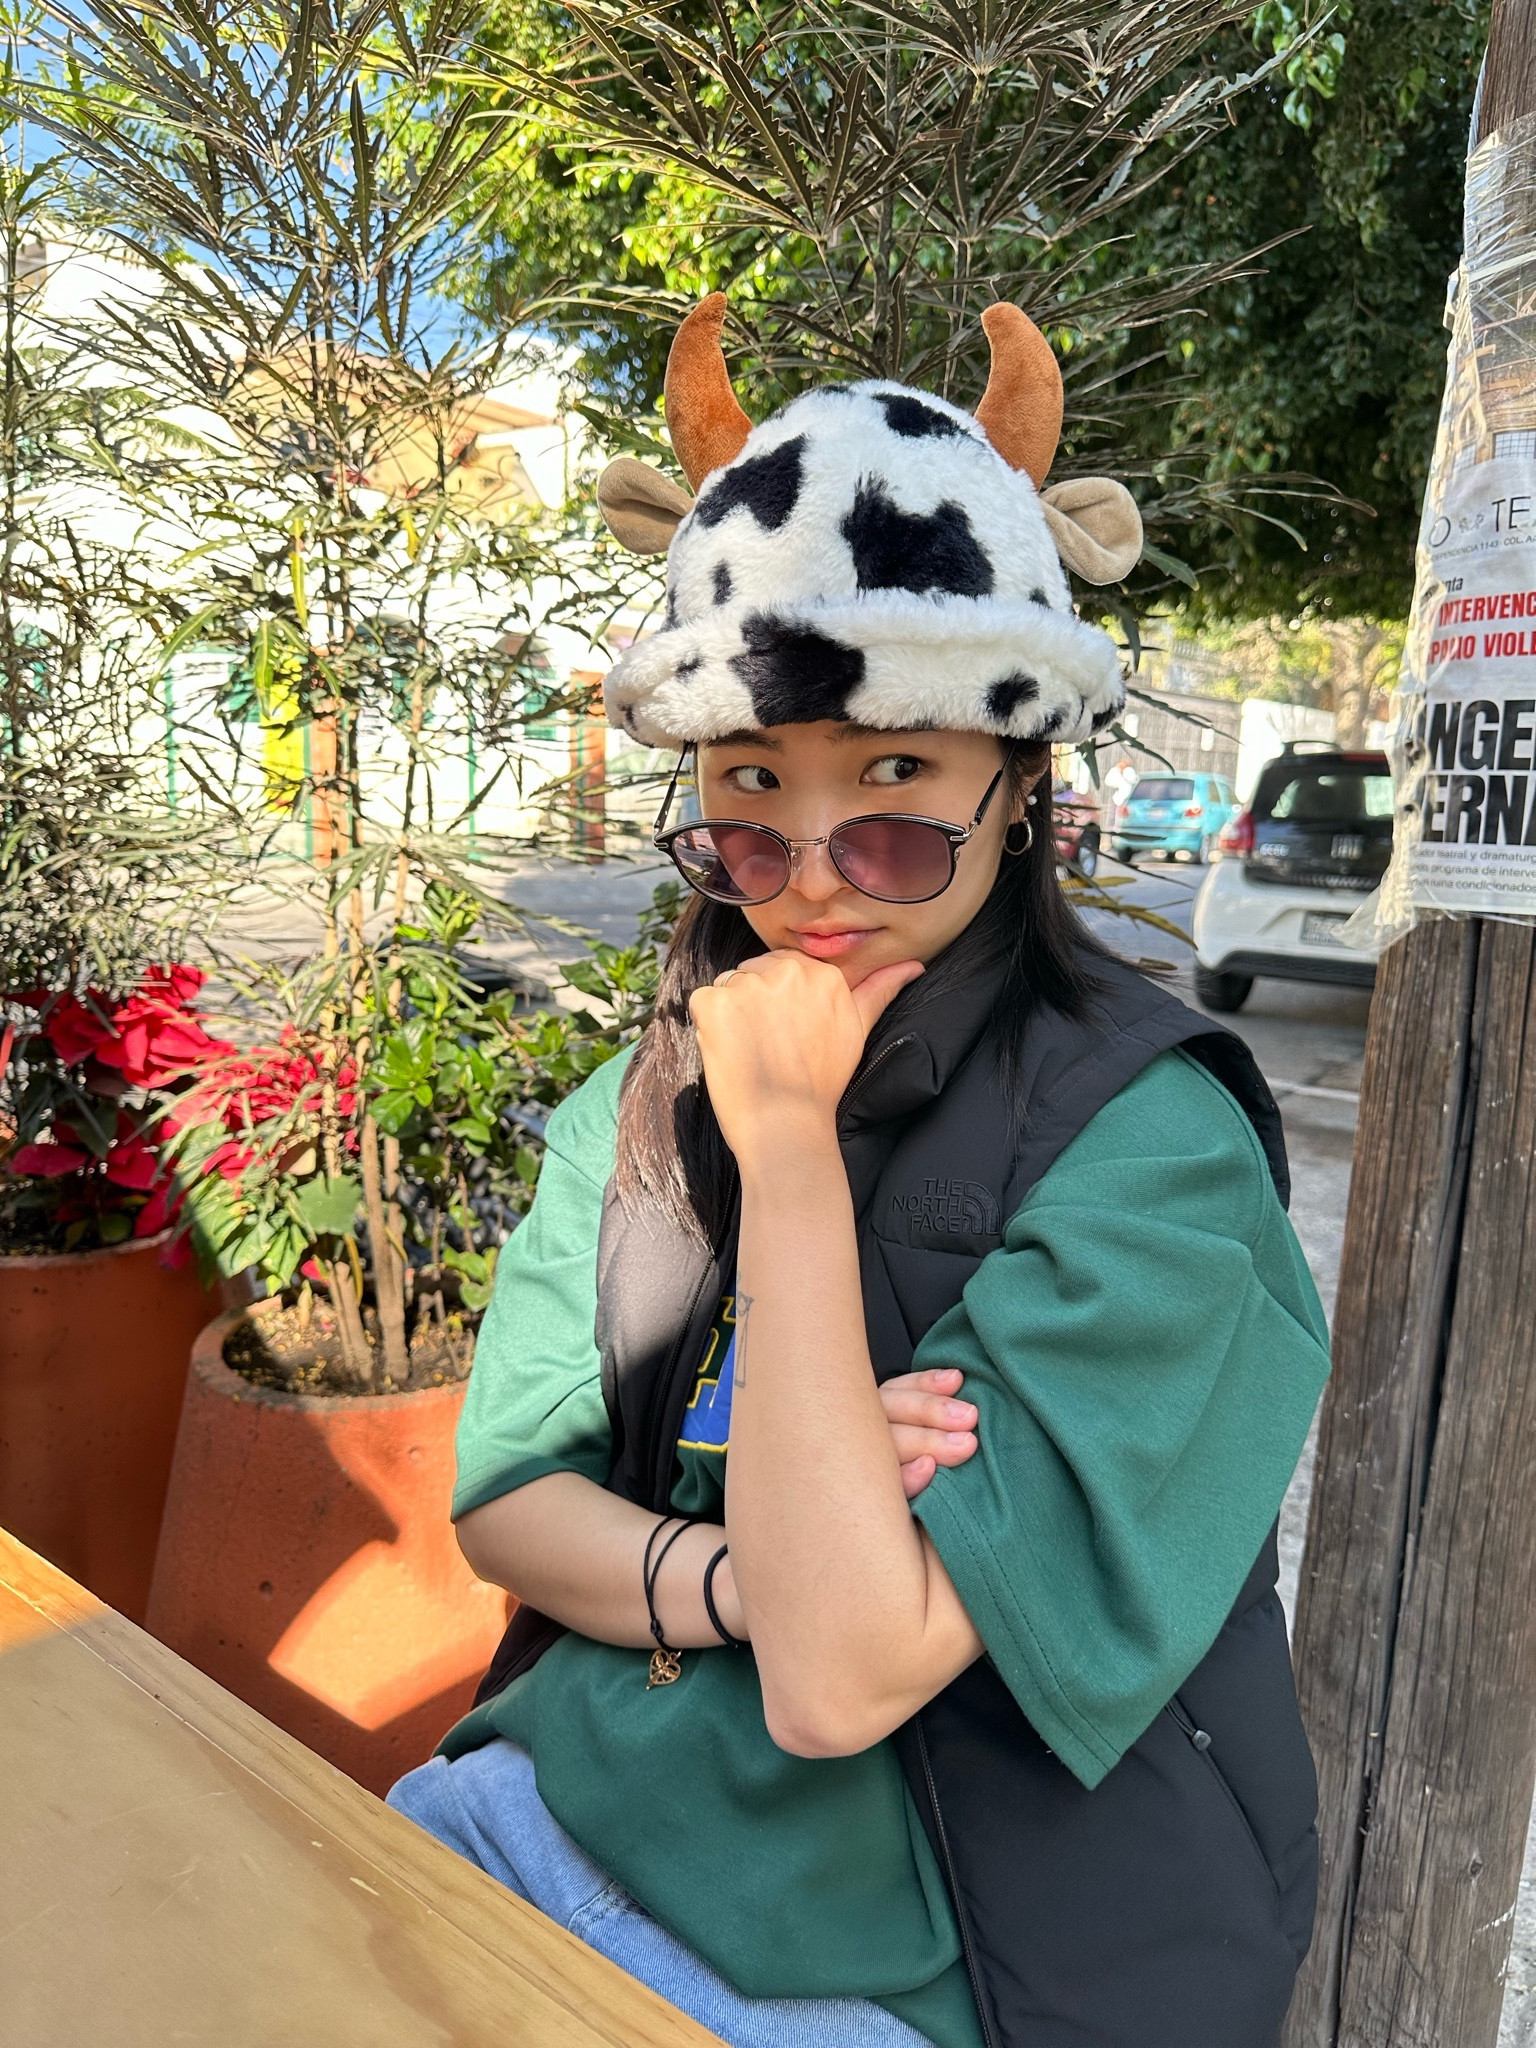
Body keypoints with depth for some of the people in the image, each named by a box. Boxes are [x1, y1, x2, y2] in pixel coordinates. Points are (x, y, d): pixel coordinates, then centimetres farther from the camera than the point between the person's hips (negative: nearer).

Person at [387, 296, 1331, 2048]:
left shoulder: (1144, 1147, -21)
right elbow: (500, 1499, -1)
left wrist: (789, 1143, -25)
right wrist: (731, 1576, -20)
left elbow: (842, 1680, -25)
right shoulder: (651, 1091, -3)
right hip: (569, 1806, 5)